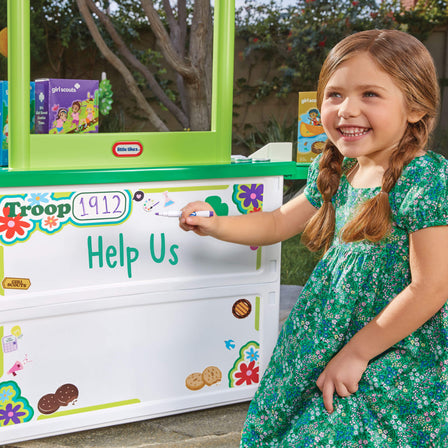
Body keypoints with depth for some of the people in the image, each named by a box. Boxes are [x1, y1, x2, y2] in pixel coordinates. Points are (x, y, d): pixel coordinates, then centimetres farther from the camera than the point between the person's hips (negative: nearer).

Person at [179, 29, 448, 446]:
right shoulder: (336, 173, 3)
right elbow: (277, 223, 19)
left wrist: (356, 352, -17)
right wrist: (215, 225, 3)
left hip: (396, 358, -7)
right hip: (330, 343, 7)